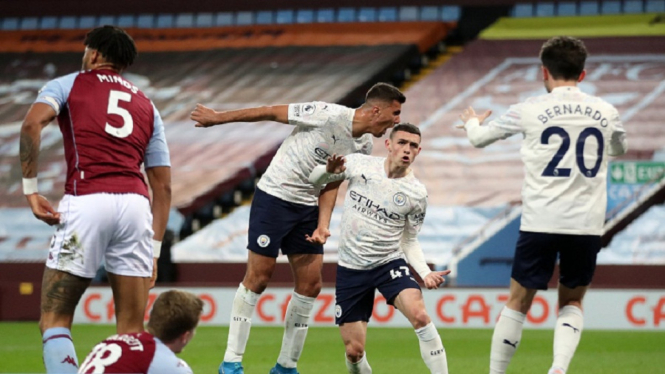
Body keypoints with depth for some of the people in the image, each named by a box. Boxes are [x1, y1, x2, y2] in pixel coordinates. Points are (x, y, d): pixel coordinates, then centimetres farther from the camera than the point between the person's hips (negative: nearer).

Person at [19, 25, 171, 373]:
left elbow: (32, 124, -8)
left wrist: (30, 188, -4)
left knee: (54, 320, 5)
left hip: (85, 201, -4)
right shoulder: (147, 106, 26)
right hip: (136, 205, 4)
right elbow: (162, 186, 21)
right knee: (132, 333, 7)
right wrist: (154, 250, 21)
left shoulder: (68, 85, 14)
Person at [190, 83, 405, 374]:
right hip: (274, 195, -7)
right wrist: (218, 118, -8)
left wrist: (322, 225, -7)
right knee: (258, 277, -6)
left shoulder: (364, 146, 1)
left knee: (310, 284, 2)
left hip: (307, 206, 7)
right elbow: (271, 112, -14)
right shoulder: (329, 116, -21)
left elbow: (331, 184, 8)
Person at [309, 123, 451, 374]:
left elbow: (409, 241, 6)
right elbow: (314, 179, 7)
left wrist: (425, 273, -11)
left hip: (390, 263, -1)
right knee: (354, 351, -1)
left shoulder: (417, 194, -6)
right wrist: (329, 171, -18)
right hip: (351, 268, 1)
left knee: (419, 315, -30)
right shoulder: (358, 164, -6)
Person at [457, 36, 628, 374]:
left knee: (518, 302, 11)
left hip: (540, 223, -2)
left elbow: (479, 139, 14)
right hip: (587, 224, 2)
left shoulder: (529, 110, -1)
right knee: (571, 302, 16)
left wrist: (472, 123, 38)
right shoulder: (605, 112, 6)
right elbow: (619, 149, 30)